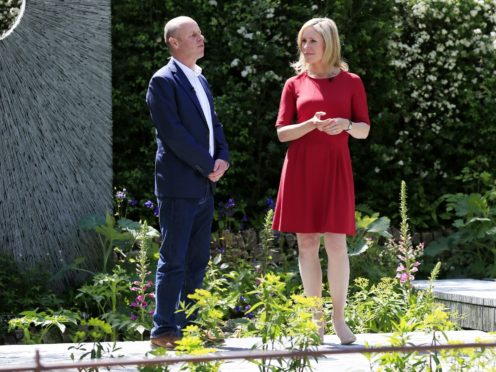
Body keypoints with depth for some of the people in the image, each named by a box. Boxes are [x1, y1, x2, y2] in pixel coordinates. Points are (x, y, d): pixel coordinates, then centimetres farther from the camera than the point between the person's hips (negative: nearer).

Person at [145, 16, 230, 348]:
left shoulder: (201, 80, 17)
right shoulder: (164, 81, -10)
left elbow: (214, 124, 18)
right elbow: (173, 133, -17)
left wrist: (223, 157, -1)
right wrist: (209, 166, -14)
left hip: (204, 185, 8)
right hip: (179, 186, -8)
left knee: (198, 260, 10)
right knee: (174, 260, -6)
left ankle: (189, 324, 17)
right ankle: (164, 330, -1)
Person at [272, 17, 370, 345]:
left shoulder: (351, 82, 6)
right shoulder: (295, 84, 7)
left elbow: (364, 130, 6)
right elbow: (281, 132, 3)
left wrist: (346, 124, -16)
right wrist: (311, 124, -15)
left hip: (335, 168, -1)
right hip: (301, 168, 1)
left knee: (336, 242, -7)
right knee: (307, 242, 1)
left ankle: (339, 318, 1)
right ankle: (316, 319, 9)